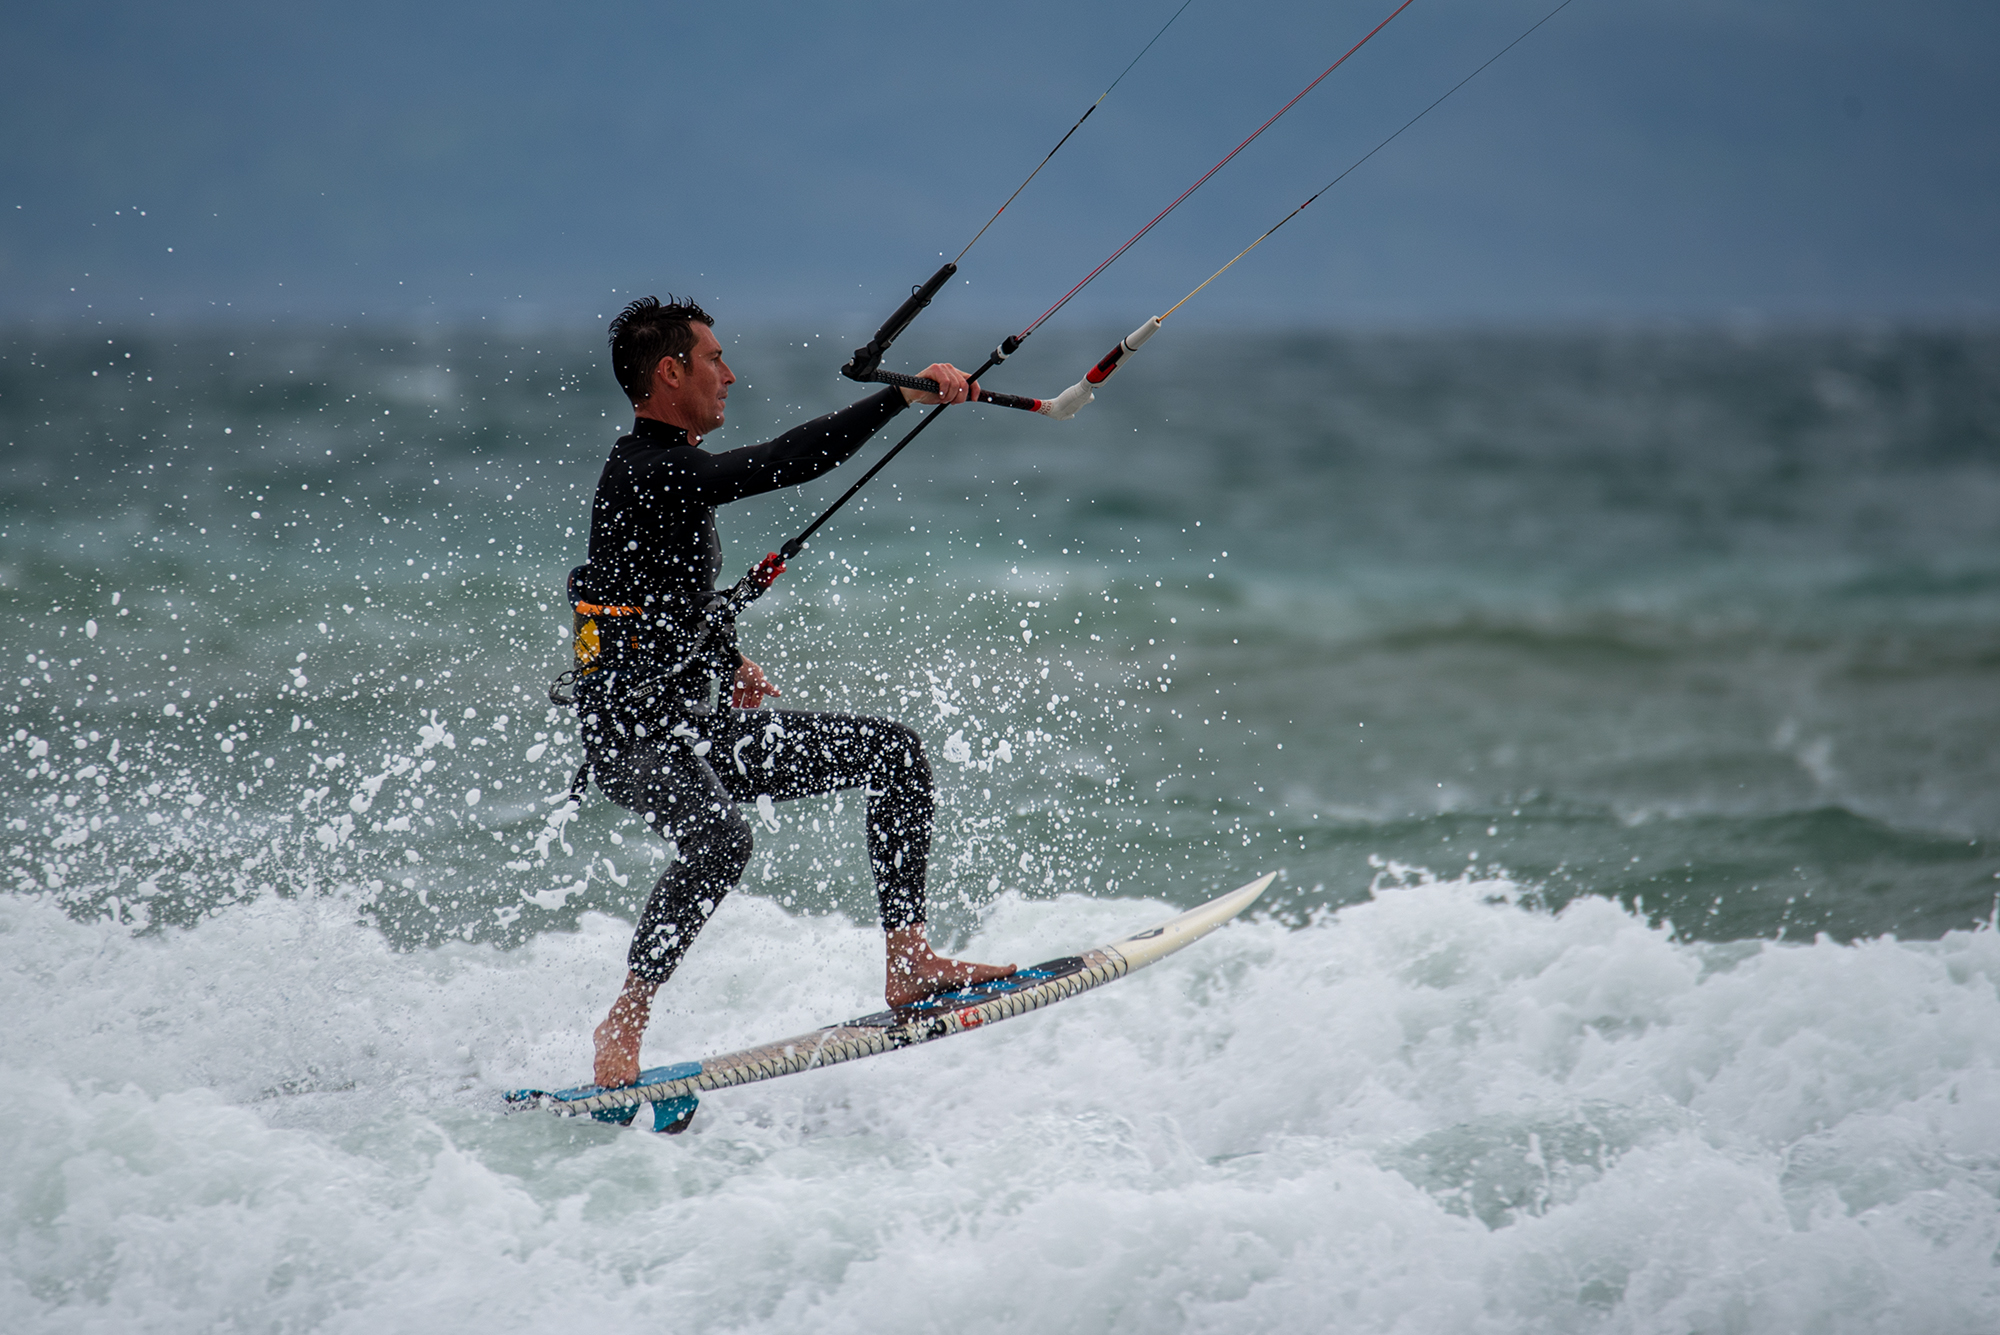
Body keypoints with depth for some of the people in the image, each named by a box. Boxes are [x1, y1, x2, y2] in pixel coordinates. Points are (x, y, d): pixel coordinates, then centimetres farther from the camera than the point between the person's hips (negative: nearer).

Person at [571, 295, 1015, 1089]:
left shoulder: (668, 467, 14)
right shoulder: (647, 474, -19)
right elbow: (786, 462, -32)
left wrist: (727, 660, 26)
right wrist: (903, 396, -33)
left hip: (689, 725, 11)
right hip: (633, 733, -11)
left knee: (893, 753, 6)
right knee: (718, 841, -38)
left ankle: (908, 961, 5)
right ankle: (624, 1023, -22)